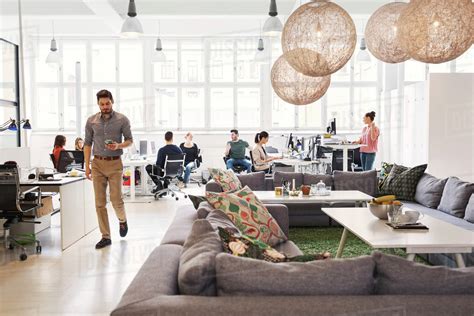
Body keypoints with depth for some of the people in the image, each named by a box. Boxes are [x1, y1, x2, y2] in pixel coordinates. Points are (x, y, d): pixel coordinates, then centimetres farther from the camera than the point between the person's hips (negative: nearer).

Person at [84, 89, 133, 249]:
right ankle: (105, 237, 12)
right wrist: (87, 166, 4)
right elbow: (87, 143, 10)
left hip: (115, 164, -2)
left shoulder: (122, 120, 0)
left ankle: (122, 220, 30)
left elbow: (129, 140, 5)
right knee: (100, 202, 2)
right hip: (98, 163, 2)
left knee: (116, 199, -4)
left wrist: (119, 145, -16)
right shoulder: (91, 121, 6)